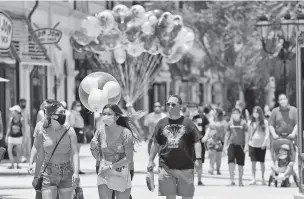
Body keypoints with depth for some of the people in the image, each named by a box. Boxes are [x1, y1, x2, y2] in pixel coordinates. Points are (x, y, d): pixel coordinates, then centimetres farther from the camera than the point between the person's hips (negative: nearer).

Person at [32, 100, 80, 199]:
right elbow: (40, 157, 8)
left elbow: (75, 153, -10)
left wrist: (76, 172, -24)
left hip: (66, 174, 0)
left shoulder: (69, 131, -3)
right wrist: (36, 177, 11)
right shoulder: (42, 134, -1)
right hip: (48, 174, 0)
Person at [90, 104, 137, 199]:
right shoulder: (101, 130, -4)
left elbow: (129, 158, -14)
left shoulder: (125, 133, -14)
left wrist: (110, 167, -15)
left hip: (122, 174, -2)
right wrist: (93, 148, -9)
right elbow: (97, 157, 7)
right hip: (104, 173, 2)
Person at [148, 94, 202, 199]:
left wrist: (198, 159, -12)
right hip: (166, 166, 2)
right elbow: (156, 143, 13)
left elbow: (196, 141, -2)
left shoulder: (188, 123, 0)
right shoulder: (162, 123, 8)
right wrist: (151, 160, 9)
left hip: (186, 166, -2)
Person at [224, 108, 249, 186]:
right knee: (231, 161, -16)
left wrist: (246, 145, -6)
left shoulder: (243, 123, 0)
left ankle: (240, 181, 19)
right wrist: (225, 145, 12)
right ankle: (232, 181, -15)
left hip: (240, 145, -1)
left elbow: (246, 135, 1)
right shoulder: (230, 123, 6)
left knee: (240, 164, 5)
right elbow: (227, 135, 14)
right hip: (231, 144, 1)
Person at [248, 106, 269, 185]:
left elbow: (267, 134, -6)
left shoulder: (264, 122, -2)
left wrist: (265, 142, -19)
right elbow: (249, 133, 13)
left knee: (262, 162, 5)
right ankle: (253, 179, 0)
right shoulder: (250, 122, 6)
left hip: (262, 145, -1)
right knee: (253, 162, -4)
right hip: (252, 144, 1)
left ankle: (263, 178, 21)